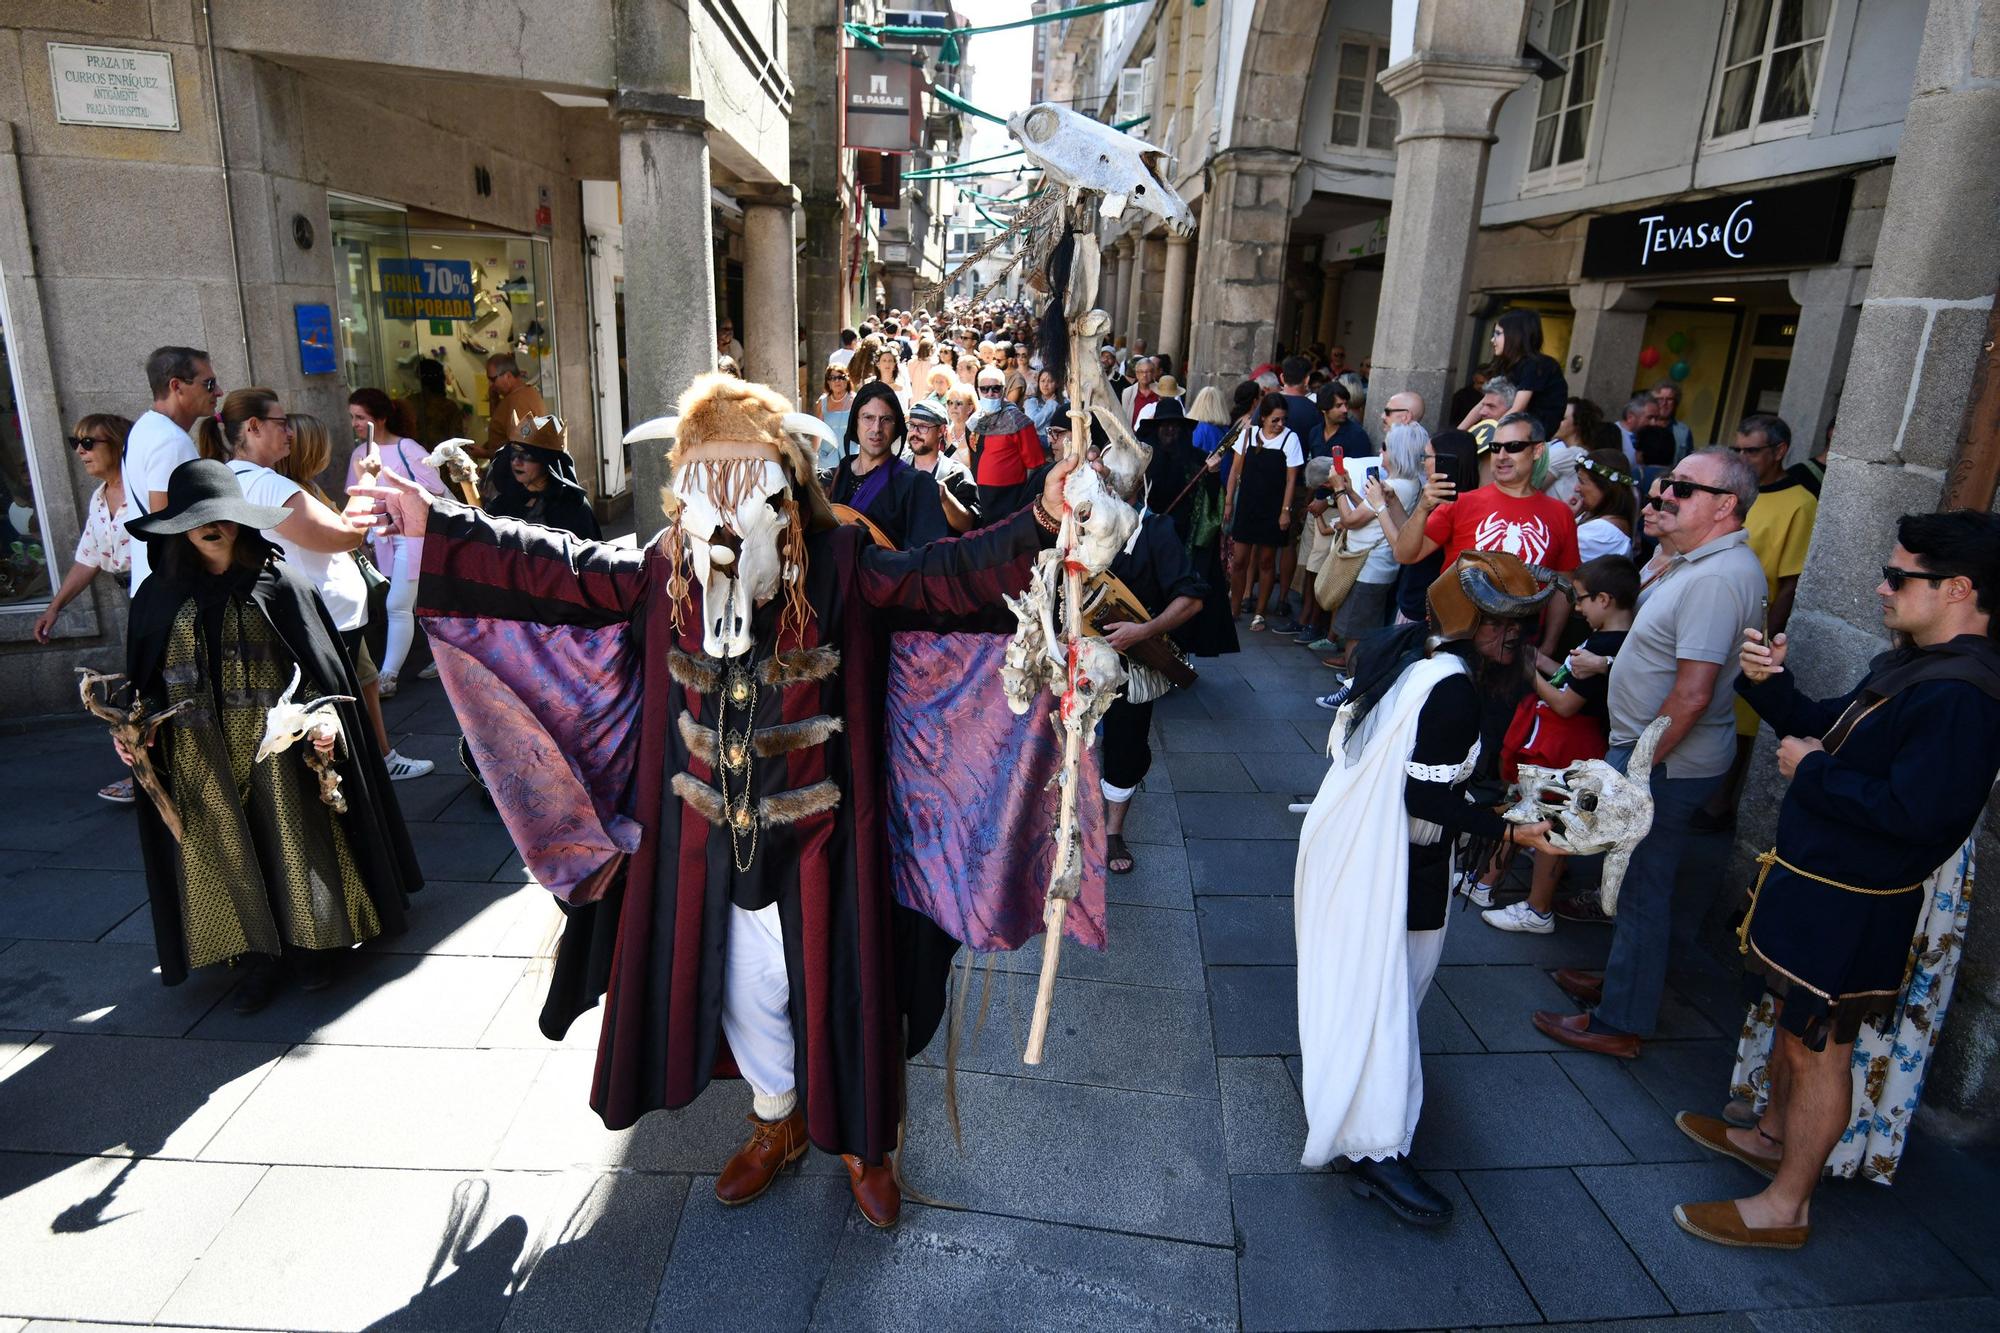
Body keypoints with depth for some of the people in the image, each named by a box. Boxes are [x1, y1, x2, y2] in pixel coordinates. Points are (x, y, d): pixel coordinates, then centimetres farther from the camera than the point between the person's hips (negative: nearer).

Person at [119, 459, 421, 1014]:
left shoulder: (277, 582, -3)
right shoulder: (159, 595, 6)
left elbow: (317, 661, -6)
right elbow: (143, 678, 11)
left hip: (274, 741, -3)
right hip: (200, 754, 3)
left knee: (293, 839, 6)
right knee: (228, 852, 8)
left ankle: (310, 943, 21)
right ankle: (261, 955, 20)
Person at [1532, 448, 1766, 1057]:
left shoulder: (1717, 578, -25)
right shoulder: (1698, 561, 8)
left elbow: (1693, 693, -28)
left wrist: (1638, 767, -22)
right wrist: (1665, 553, 11)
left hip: (1665, 763, -10)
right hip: (1651, 751, 10)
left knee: (1641, 887, 2)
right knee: (1637, 879, 23)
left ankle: (1621, 1024, 16)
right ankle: (1626, 980, 40)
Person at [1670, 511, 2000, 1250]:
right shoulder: (1911, 664, 6)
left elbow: (1914, 813, -33)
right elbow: (1825, 725, 14)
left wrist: (1813, 769, -20)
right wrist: (1769, 681, -3)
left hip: (1851, 907, -10)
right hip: (1812, 878, 10)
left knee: (1817, 1048, 4)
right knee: (1794, 1021, 25)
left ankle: (1785, 1206, 20)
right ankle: (1770, 1135, 46)